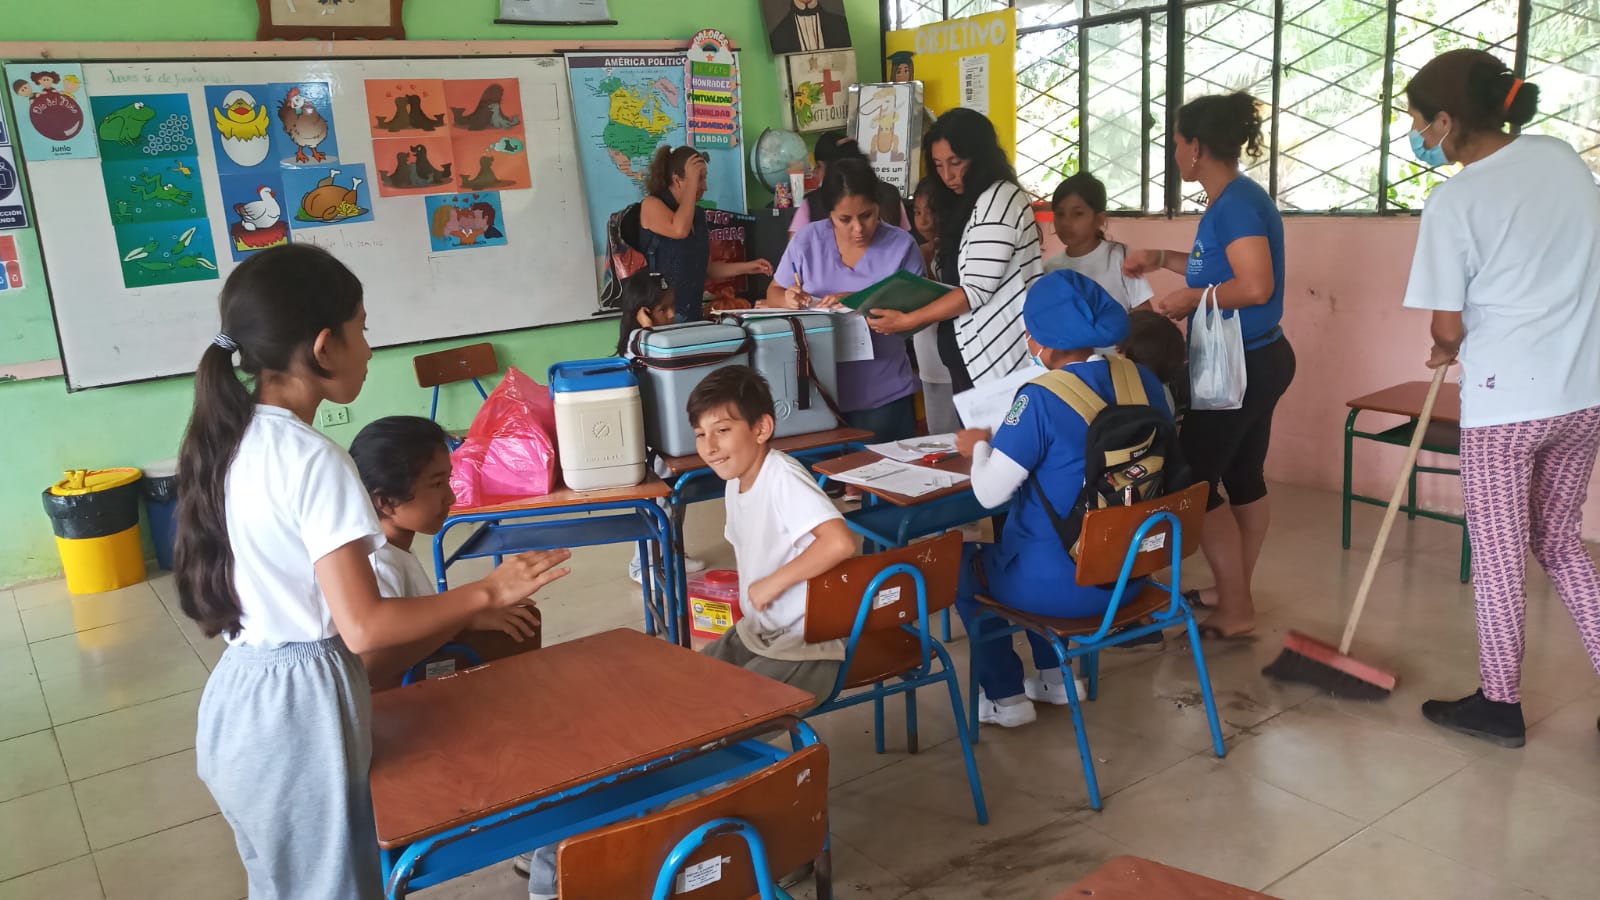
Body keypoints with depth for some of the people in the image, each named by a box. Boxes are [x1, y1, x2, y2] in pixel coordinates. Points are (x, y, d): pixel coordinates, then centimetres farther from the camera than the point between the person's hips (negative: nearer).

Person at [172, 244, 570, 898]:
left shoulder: (232, 438, 4)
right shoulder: (315, 462, -22)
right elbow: (364, 628, -24)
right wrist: (488, 593, -16)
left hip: (244, 697, 8)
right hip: (296, 706, -8)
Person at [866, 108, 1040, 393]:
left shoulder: (998, 199, -12)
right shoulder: (969, 202, 17)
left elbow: (977, 290, -18)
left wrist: (907, 322, -17)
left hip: (996, 359, -9)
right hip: (974, 357, 9)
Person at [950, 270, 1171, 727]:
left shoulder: (1041, 399, -23)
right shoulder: (1143, 381, -3)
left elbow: (989, 493, -19)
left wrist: (980, 446, 2)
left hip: (1064, 583, -6)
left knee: (961, 562, 23)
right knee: (1028, 531, 35)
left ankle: (1005, 697, 26)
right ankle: (1056, 677, 36)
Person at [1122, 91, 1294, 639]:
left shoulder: (1237, 204, -20)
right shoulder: (1232, 200, 11)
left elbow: (1256, 285, -29)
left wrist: (1188, 299, -18)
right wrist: (1162, 259, 22)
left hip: (1240, 367, -10)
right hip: (1253, 361, 10)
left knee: (1195, 482, -3)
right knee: (1244, 477, 16)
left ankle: (1235, 611, 5)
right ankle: (1236, 593, 28)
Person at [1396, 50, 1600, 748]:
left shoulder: (1453, 202, -14)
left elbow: (1447, 329, -11)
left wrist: (1446, 351, 12)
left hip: (1505, 400, -6)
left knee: (1498, 553, 8)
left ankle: (1500, 704, 20)